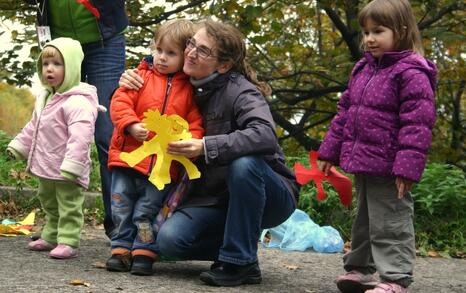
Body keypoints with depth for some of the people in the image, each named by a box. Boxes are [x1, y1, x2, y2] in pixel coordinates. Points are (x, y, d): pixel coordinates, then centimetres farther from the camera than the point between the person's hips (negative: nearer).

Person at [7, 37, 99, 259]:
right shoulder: (45, 98, 9)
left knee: (69, 206, 0)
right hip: (46, 168, 10)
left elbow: (80, 136, -32)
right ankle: (51, 237, 36)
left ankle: (68, 241, 5)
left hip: (67, 173, -10)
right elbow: (33, 127, 22)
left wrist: (71, 166, -37)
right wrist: (18, 146, 22)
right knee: (50, 205, 22)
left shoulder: (78, 102, -23)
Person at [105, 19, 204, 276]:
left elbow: (195, 122, 2)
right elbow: (119, 102, -3)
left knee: (147, 211, 3)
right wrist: (131, 125, -19)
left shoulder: (189, 89, 5)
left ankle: (144, 253, 13)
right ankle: (122, 250, 18)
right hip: (128, 155, 1)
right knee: (121, 207, 7)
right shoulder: (141, 77, 4)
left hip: (163, 163, -1)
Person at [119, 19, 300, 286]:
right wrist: (127, 85, -3)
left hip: (270, 196, -5)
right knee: (169, 239, -21)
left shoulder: (240, 91, -16)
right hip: (215, 199, 5)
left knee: (243, 163, -37)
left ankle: (241, 262, -22)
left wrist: (206, 147, -41)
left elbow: (265, 136, -35)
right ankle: (242, 244, 5)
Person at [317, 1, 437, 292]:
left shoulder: (411, 74, -15)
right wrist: (331, 150, 16)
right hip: (362, 163, 9)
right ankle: (359, 268, 32)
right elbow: (345, 112, 18)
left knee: (390, 222, -3)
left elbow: (417, 123, -20)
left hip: (388, 168, -9)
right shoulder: (363, 69, 11)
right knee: (364, 219, 20)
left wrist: (408, 167, -25)